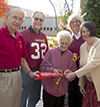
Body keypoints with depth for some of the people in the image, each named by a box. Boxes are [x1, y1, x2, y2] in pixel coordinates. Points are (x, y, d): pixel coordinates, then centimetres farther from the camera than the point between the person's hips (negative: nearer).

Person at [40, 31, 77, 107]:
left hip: (62, 89, 2)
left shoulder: (71, 55, 4)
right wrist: (53, 70, -20)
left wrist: (69, 73, -18)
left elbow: (74, 71, 4)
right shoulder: (51, 52, -3)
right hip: (49, 87, -2)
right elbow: (42, 67, -4)